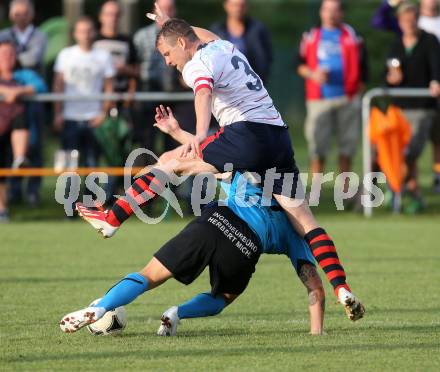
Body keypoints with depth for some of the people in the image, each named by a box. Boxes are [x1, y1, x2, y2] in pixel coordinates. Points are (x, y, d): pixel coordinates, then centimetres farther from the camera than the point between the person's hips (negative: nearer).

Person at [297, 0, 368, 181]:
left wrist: (355, 90, 0)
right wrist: (313, 74, -9)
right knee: (317, 147, -5)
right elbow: (300, 65, 11)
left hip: (347, 99, 0)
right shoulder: (311, 37, 12)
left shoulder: (352, 36, 10)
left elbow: (361, 66, 9)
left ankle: (345, 189, 12)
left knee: (347, 146, 4)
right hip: (319, 100, 0)